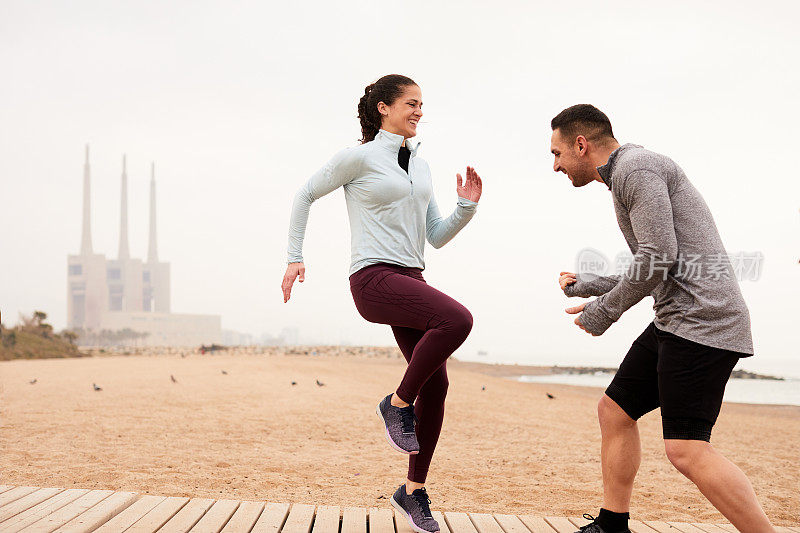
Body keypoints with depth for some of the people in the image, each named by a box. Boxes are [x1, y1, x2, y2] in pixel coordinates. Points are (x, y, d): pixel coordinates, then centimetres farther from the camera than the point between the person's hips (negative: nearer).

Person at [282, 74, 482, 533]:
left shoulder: (421, 166, 18)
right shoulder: (360, 157, -1)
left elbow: (436, 236, 19)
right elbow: (306, 195, 8)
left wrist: (467, 207, 3)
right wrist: (295, 257, 5)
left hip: (411, 280, 7)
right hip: (374, 278, -7)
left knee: (436, 384, 0)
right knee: (457, 320, -30)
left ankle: (414, 491, 12)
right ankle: (398, 403, -9)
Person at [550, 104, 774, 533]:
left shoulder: (636, 167, -8)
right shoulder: (626, 177, 24)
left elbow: (659, 257, -18)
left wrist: (603, 311, -7)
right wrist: (585, 286, 33)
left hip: (701, 318, -11)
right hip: (676, 321, 11)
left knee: (687, 450, -15)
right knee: (615, 410, 13)